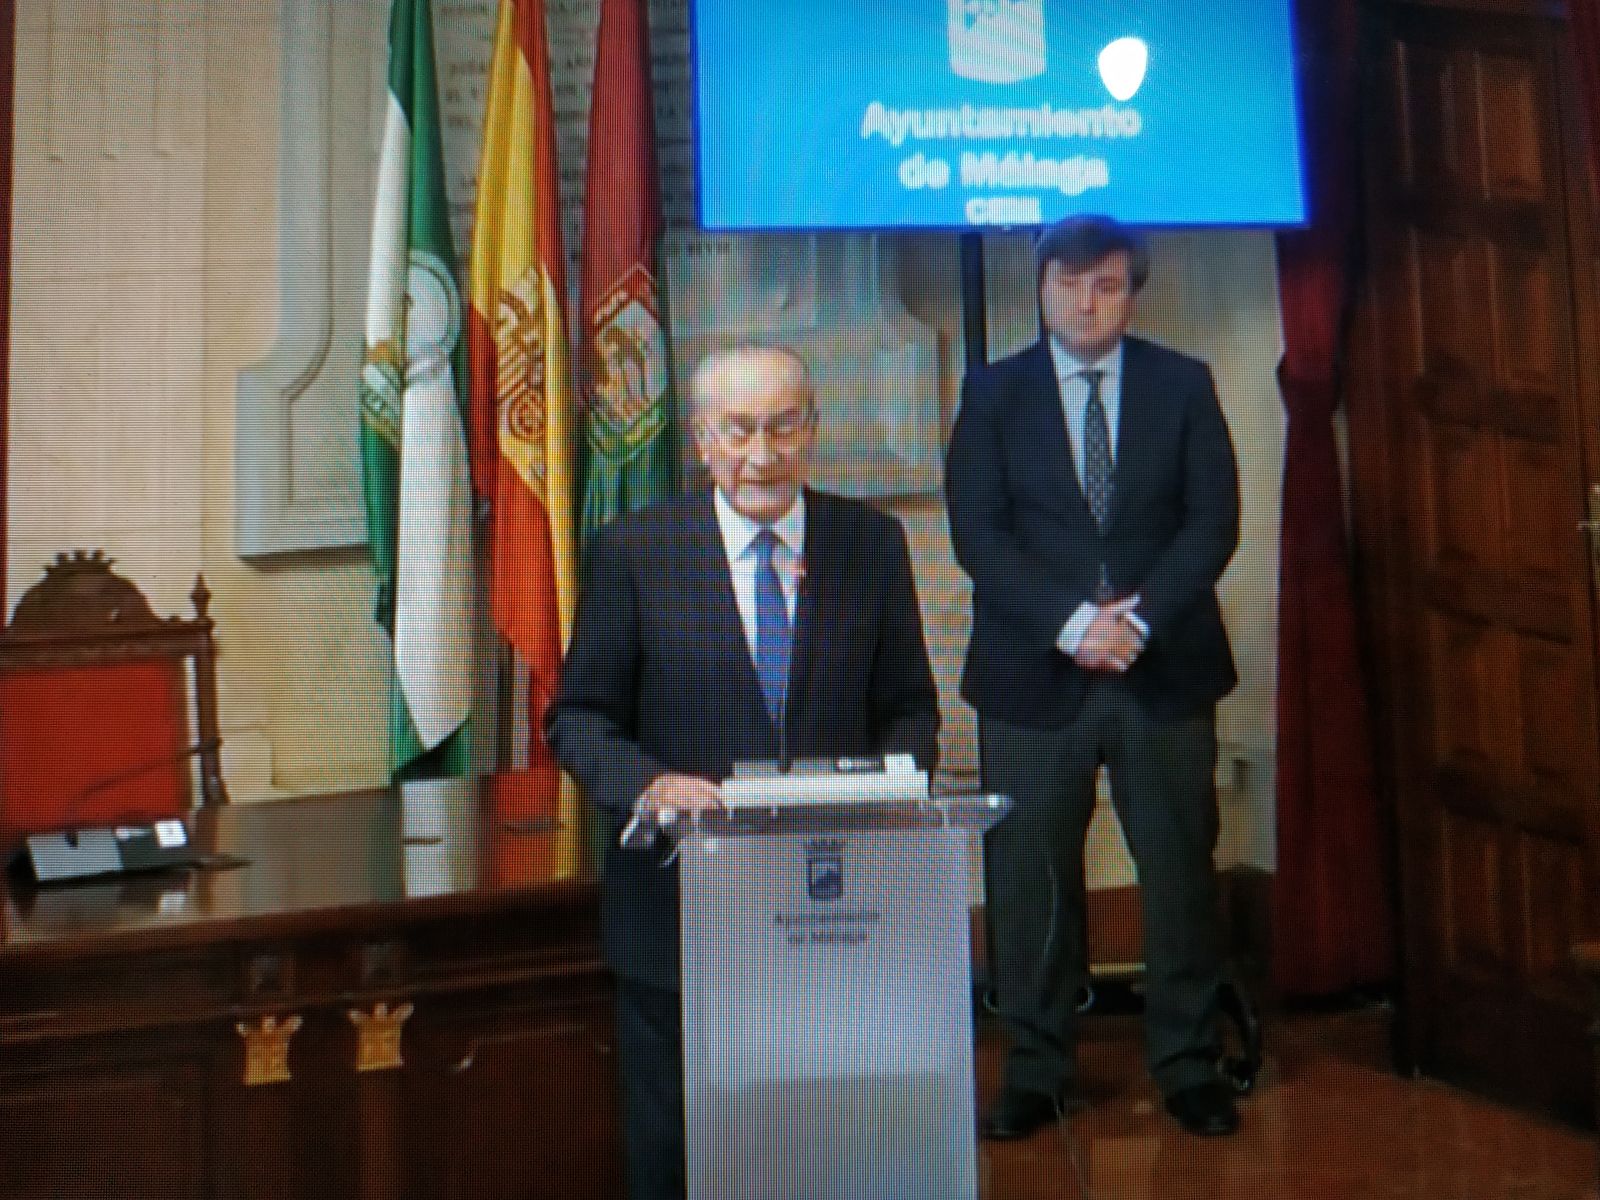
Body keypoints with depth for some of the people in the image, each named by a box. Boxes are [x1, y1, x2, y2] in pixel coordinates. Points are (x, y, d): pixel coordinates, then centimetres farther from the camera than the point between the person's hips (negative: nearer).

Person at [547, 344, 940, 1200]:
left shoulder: (873, 543, 3)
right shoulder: (632, 553, -3)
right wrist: (647, 783, -20)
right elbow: (579, 717, -1)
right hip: (680, 912, -1)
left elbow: (909, 705, 8)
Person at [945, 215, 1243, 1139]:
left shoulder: (1184, 385, 8)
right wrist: (1071, 622, -15)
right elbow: (978, 533, -3)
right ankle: (1037, 1075, 16)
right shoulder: (992, 392, 6)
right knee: (1030, 882, 3)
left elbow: (1214, 520, 0)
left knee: (1182, 872, 5)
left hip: (1166, 673, 1)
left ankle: (1190, 1068, 19)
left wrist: (1141, 617, -13)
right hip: (1035, 678, 0)